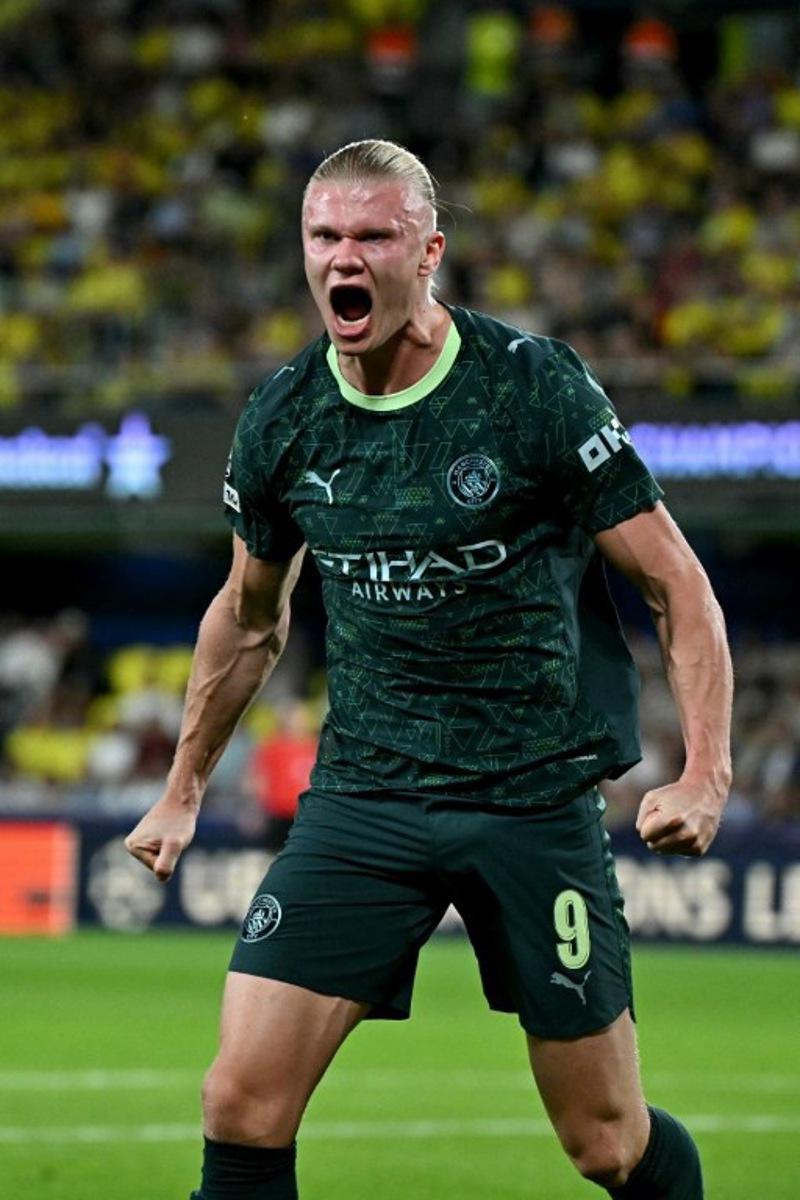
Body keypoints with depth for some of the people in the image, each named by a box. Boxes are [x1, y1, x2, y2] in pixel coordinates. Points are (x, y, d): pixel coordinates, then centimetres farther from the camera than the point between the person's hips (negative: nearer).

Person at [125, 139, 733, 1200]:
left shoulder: (536, 386, -10)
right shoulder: (281, 418, 2)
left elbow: (676, 583, -4)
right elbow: (249, 616, 21)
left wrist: (704, 773, -16)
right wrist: (185, 791, 25)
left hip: (537, 796, -3)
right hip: (362, 796, 3)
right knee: (242, 1107, -12)